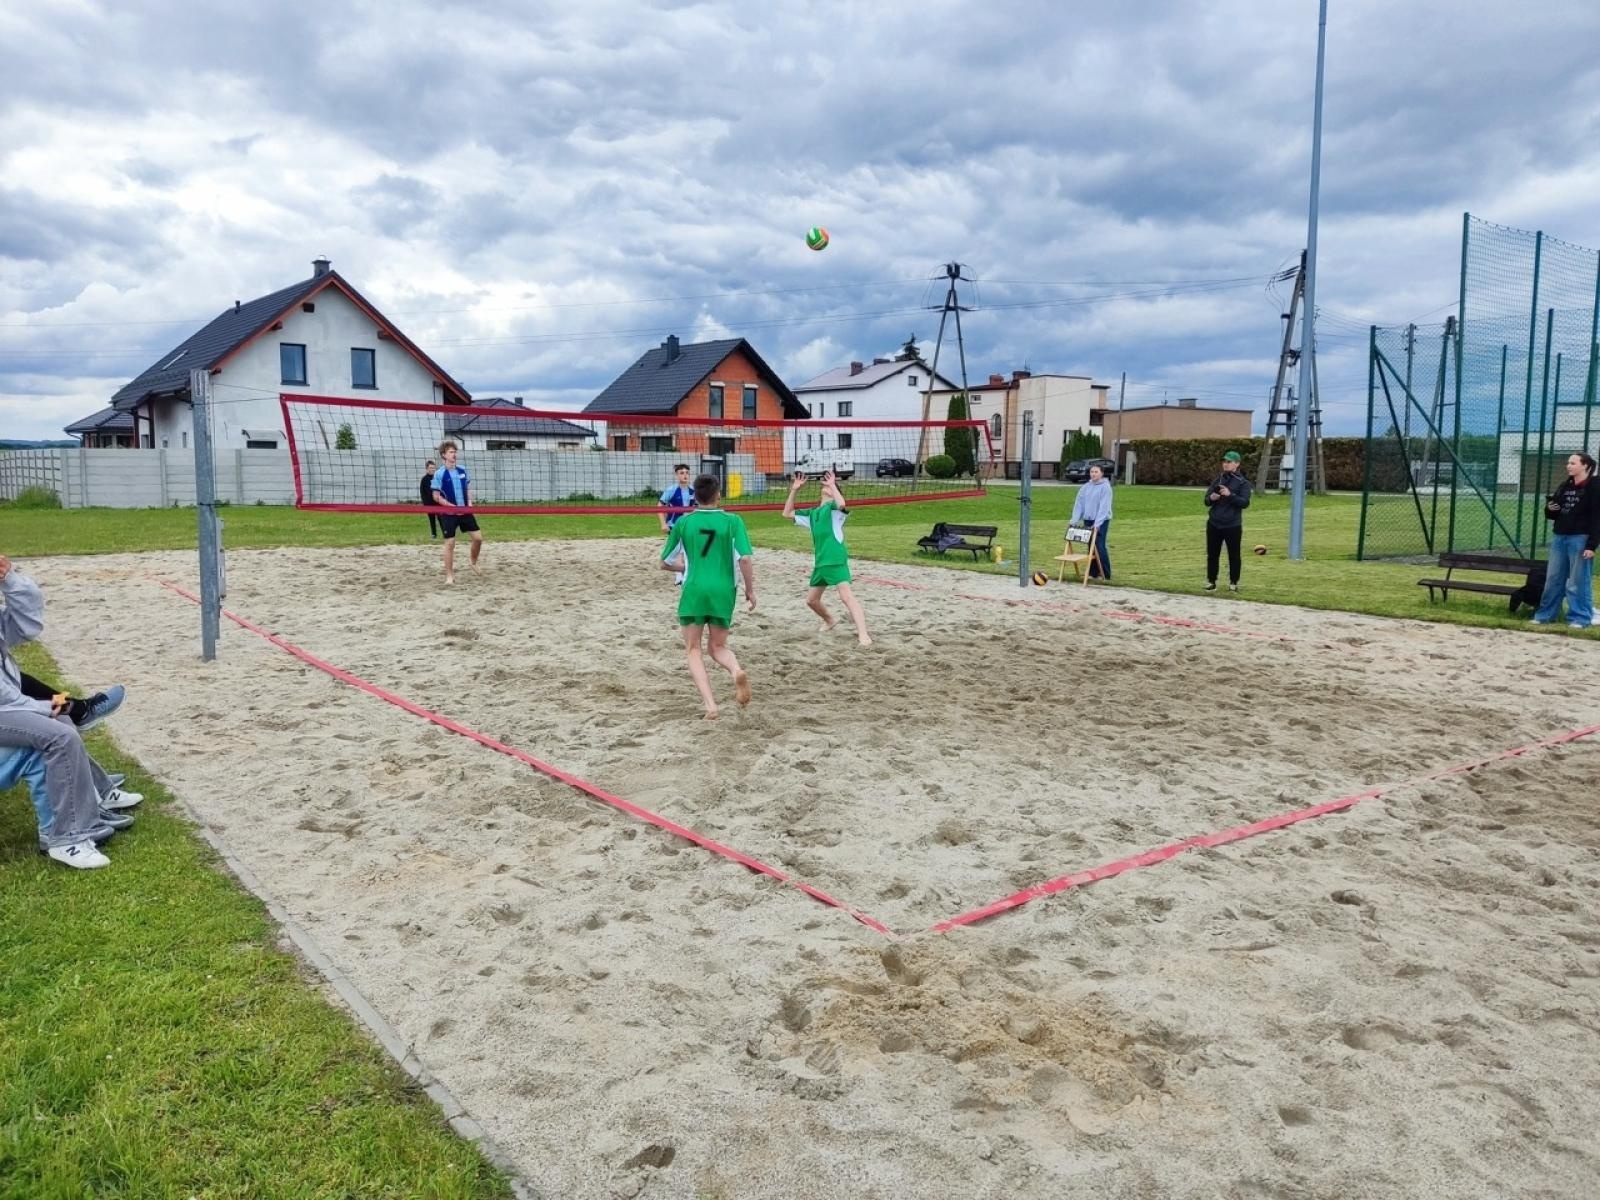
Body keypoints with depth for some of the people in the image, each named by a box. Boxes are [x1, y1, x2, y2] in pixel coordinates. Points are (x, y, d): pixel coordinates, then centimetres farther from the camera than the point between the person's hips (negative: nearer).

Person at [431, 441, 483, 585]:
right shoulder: (439, 474, -11)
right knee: (450, 543, -2)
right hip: (448, 513, -5)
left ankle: (473, 562, 28)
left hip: (464, 511, 5)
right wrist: (453, 506, -17)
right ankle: (449, 575, 6)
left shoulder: (462, 470, 4)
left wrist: (469, 502, -2)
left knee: (478, 537, 2)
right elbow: (436, 497, -10)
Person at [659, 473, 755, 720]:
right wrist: (750, 590, 3)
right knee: (717, 647, 17)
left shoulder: (683, 523, 3)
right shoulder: (733, 521, -1)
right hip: (723, 591, 1)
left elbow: (664, 563, 11)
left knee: (693, 650, 8)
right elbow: (745, 559, -10)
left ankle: (710, 705, -10)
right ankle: (737, 671, -17)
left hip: (694, 591, -1)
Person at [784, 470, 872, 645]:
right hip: (820, 562, 8)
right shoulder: (812, 513, 20)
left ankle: (863, 634, -27)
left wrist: (832, 484, -14)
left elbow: (842, 504, -25)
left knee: (846, 595, -21)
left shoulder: (833, 507, 0)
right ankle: (830, 620, 44)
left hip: (836, 560, -8)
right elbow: (787, 514, 22)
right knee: (811, 600, 18)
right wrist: (794, 490, 15)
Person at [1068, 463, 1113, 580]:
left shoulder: (1105, 487, -7)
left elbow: (1104, 506, -15)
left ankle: (1105, 574, -2)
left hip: (1101, 522, -5)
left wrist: (1097, 523, -24)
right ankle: (1093, 573, 12)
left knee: (1099, 547, -9)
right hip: (1087, 520, 5)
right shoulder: (1085, 488, 11)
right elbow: (1079, 504, 10)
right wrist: (1074, 520, -1)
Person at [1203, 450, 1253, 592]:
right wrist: (1211, 498, -13)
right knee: (1212, 554, 7)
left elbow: (1245, 503, -13)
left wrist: (1230, 495, -27)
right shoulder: (1217, 480, 11)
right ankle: (1211, 581, 16)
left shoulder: (1243, 482, -1)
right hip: (1214, 524, 4)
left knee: (1234, 555, 5)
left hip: (1233, 526, -3)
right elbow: (1206, 501, 11)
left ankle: (1233, 583, 15)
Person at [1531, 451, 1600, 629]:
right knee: (1553, 579, 10)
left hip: (1580, 539, -6)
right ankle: (1545, 614, 16)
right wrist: (1550, 509, -3)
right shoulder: (1565, 485, 12)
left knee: (1578, 581, -2)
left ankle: (1580, 618, 5)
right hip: (1559, 537, 7)